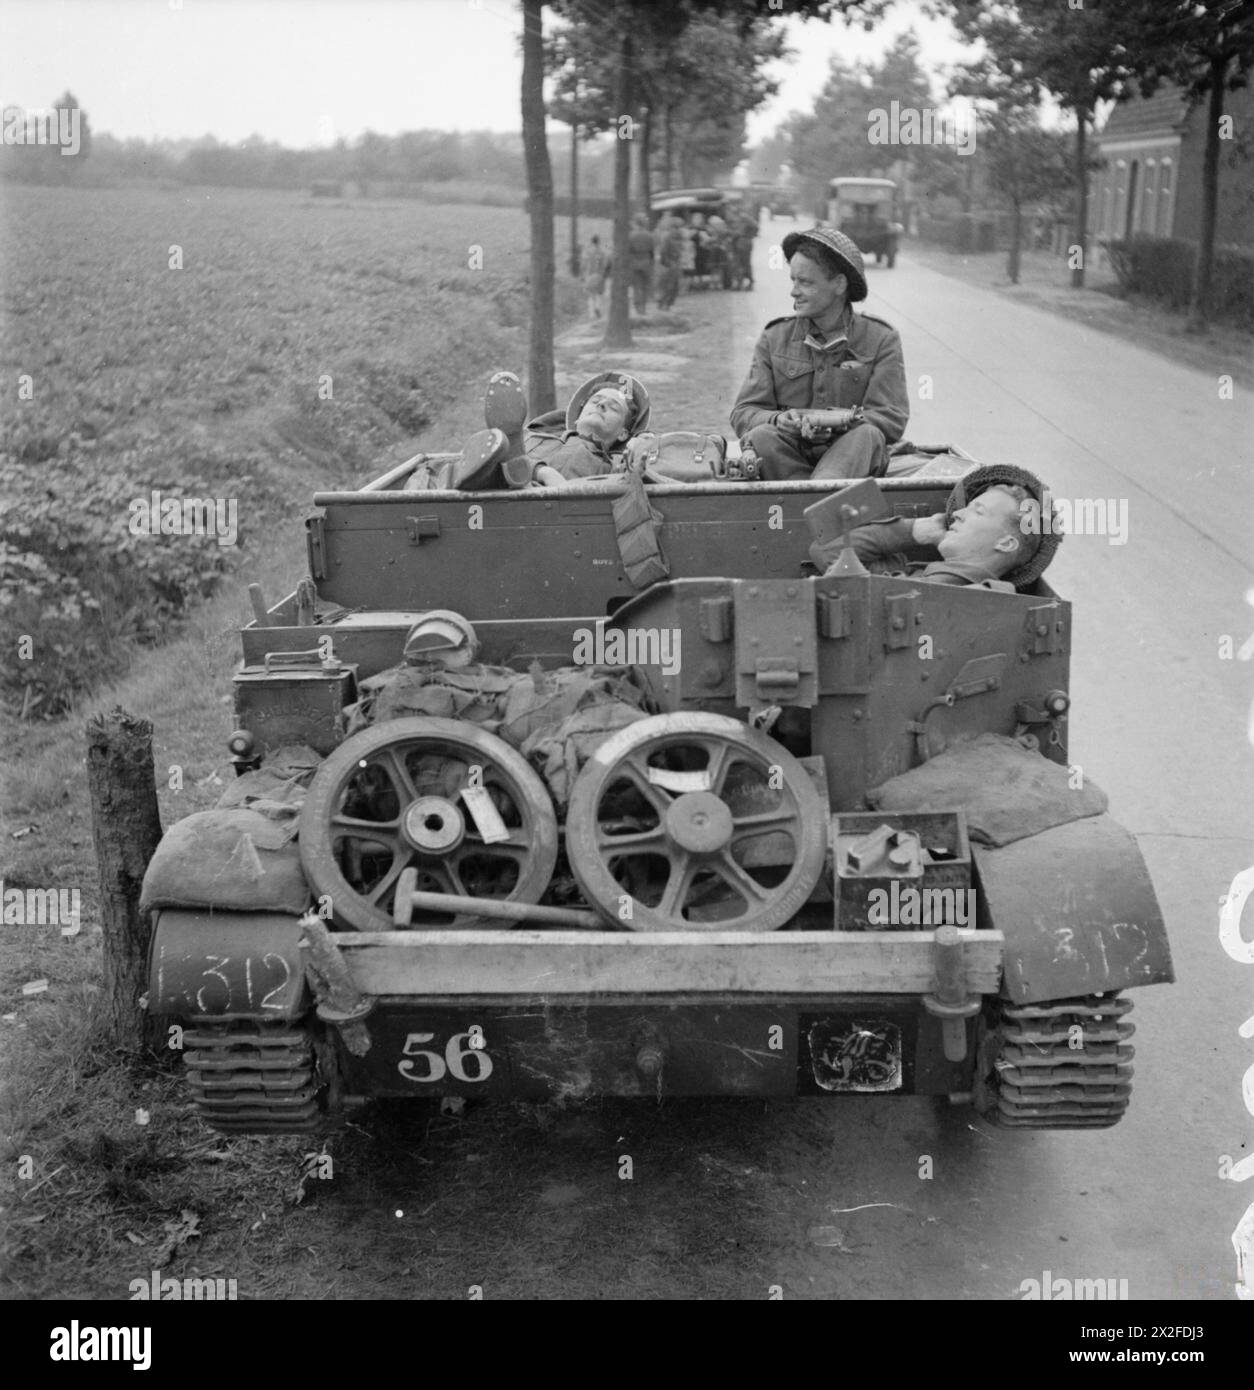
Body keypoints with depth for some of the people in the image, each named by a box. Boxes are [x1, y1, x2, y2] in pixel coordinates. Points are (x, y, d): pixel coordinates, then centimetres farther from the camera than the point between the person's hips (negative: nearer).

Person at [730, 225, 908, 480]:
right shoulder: (774, 339, 11)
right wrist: (778, 420, -20)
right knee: (761, 437, -29)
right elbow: (743, 414, 4)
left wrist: (839, 421, -23)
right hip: (787, 457, 1)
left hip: (852, 460, -1)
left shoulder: (881, 340, 6)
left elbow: (892, 420, -4)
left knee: (867, 435, -32)